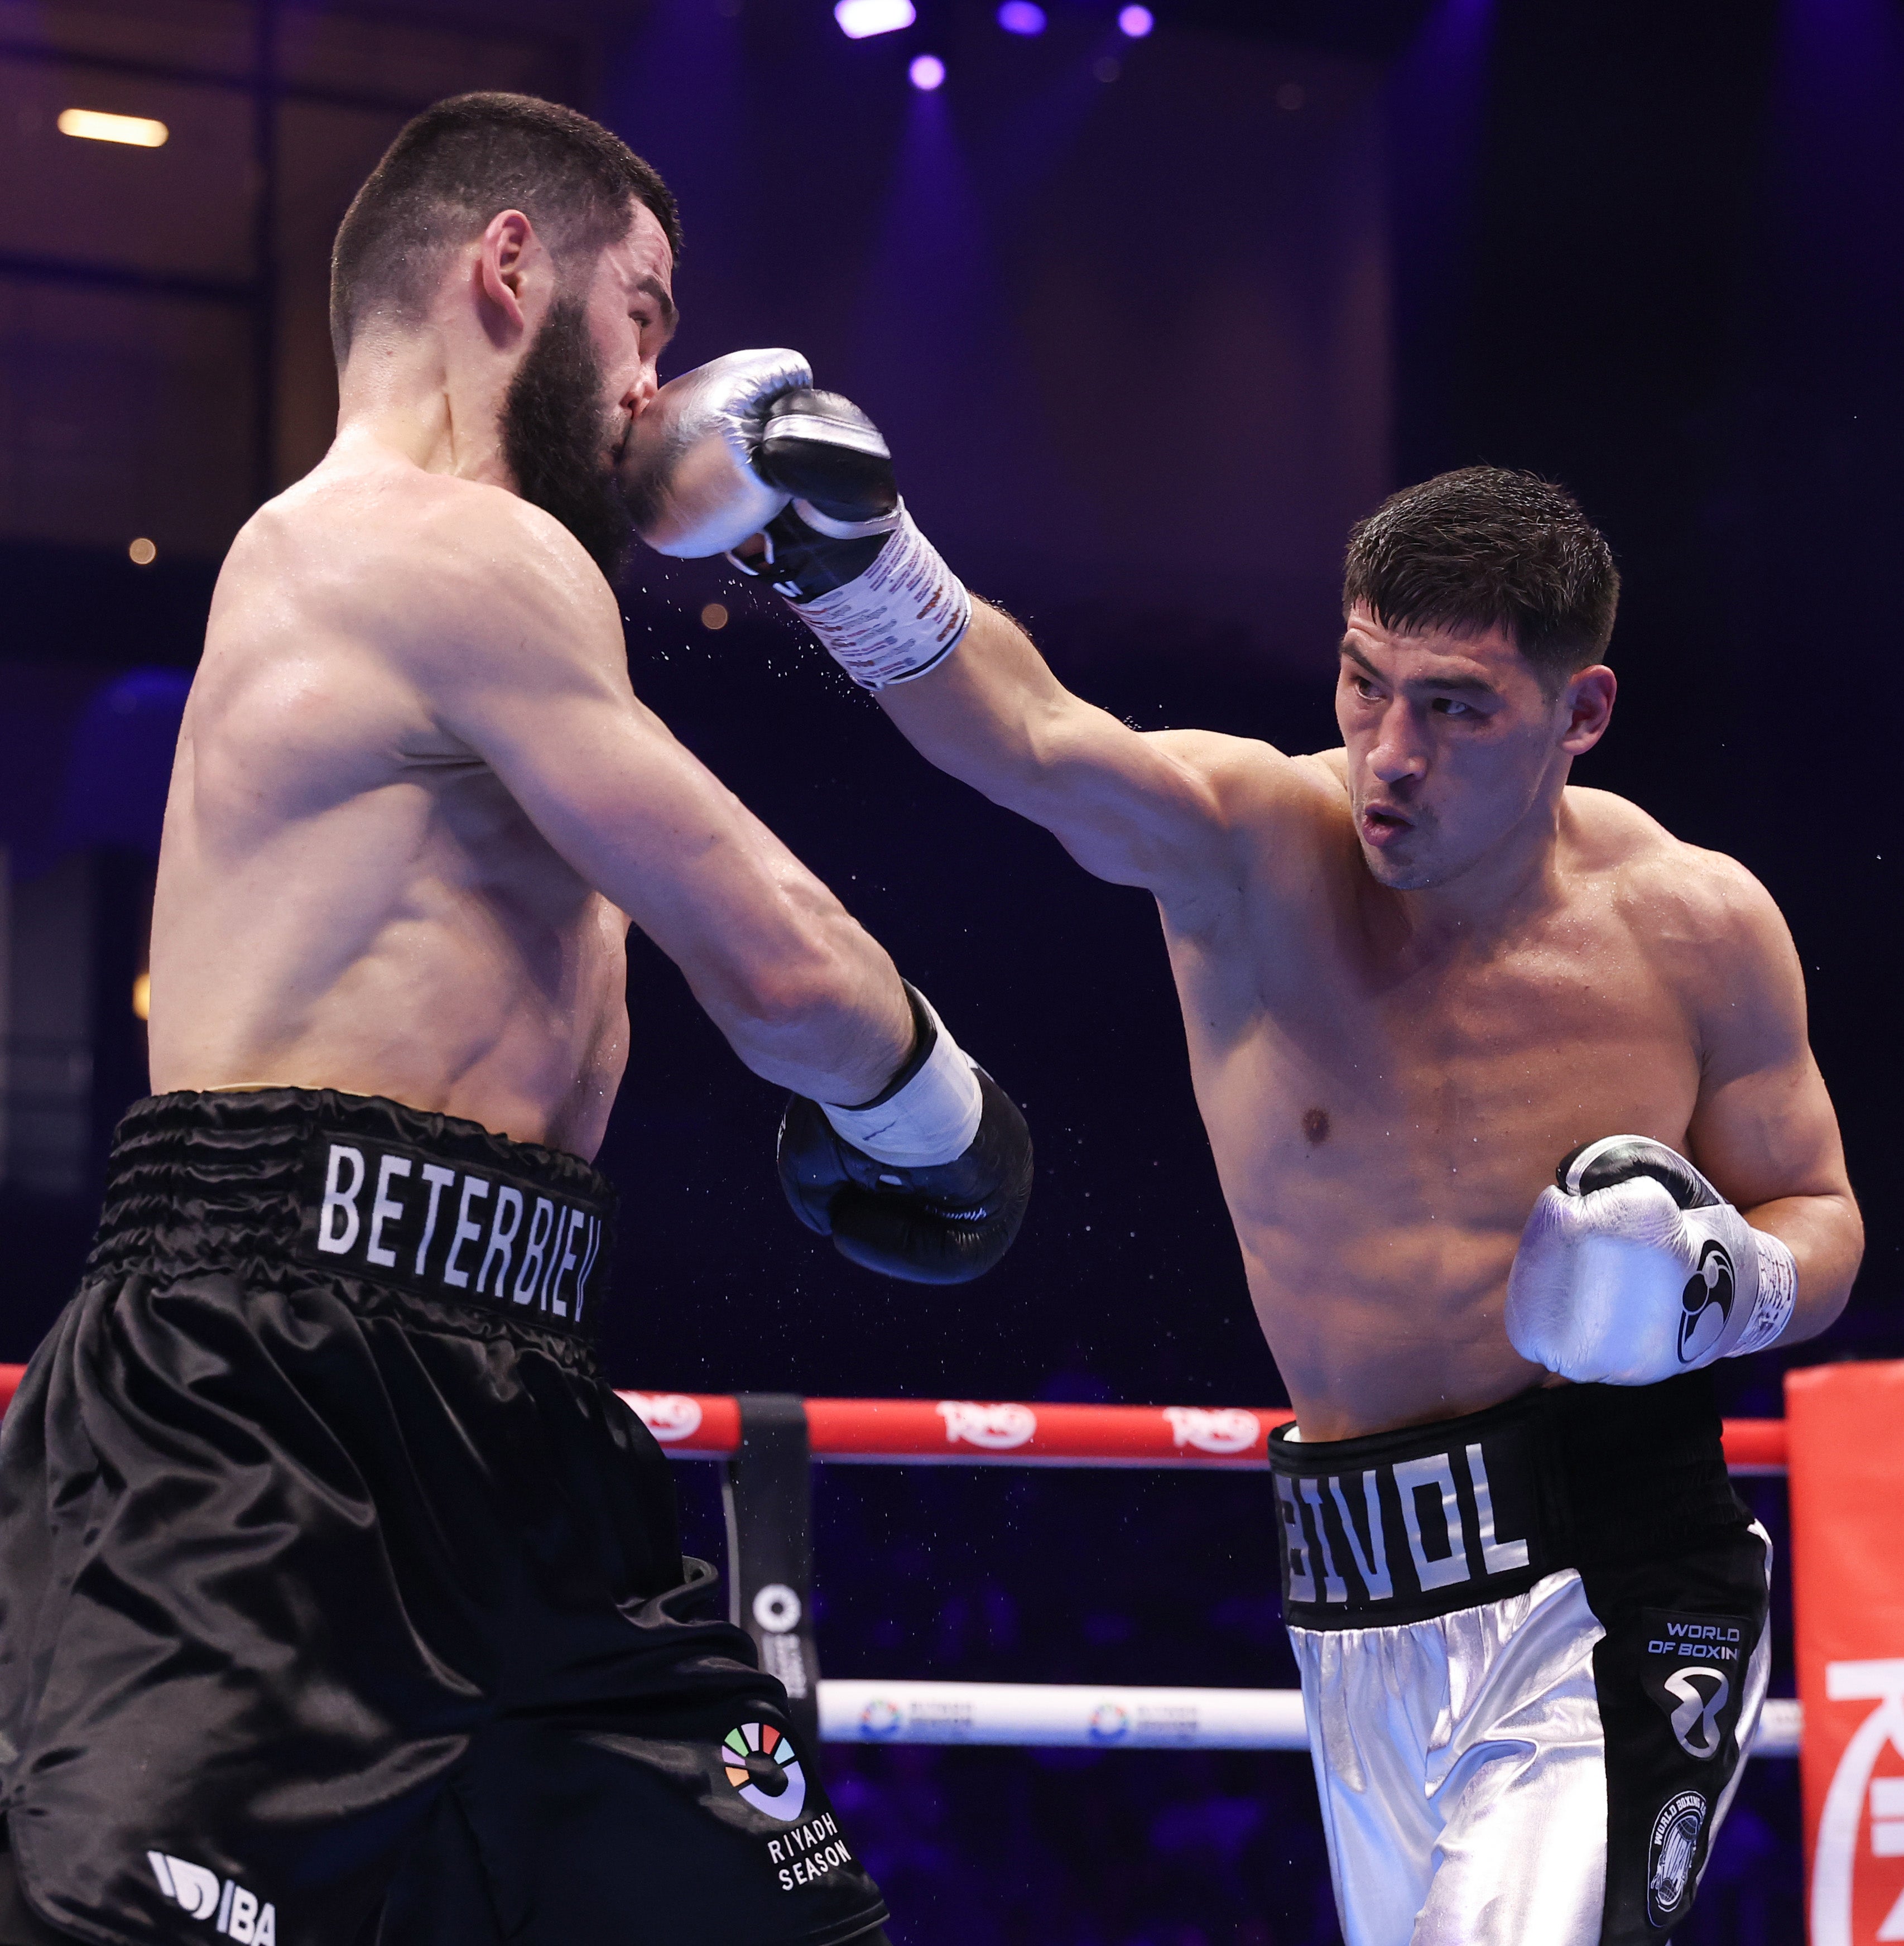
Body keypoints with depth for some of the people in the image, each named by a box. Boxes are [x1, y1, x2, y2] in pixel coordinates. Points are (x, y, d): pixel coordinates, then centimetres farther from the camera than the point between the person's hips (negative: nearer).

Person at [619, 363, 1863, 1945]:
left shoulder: (1693, 928, -5)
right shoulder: (1248, 847, -9)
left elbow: (1819, 1215, 9)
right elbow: (1034, 740, -31)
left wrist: (1728, 1281, -14)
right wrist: (849, 554, -49)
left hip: (1610, 1595, -2)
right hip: (1366, 1630, 2)